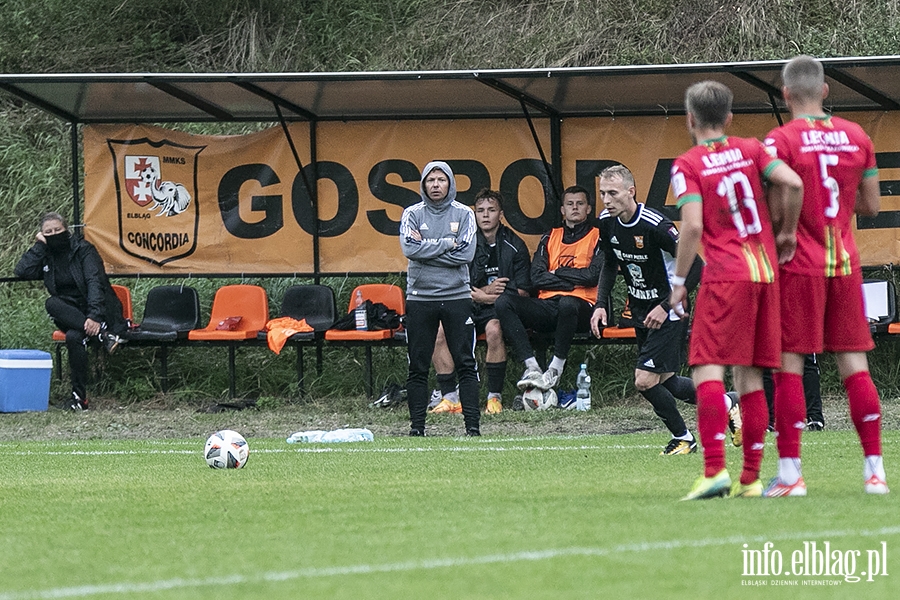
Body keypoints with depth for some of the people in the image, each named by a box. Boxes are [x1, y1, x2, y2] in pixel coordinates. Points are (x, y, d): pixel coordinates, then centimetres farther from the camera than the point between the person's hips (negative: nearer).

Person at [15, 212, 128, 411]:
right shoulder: (46, 256, 10)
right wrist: (39, 245, -5)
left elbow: (95, 282, -18)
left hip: (100, 311, -4)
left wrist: (95, 316, -32)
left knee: (74, 337, -36)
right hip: (69, 316, 4)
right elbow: (22, 271, -6)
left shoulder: (83, 249, -5)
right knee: (52, 304, -31)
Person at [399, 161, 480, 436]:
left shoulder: (464, 214, 5)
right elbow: (410, 249, -11)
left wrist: (426, 248, -9)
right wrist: (446, 243, -10)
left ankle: (472, 424, -2)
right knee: (418, 367, 2)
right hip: (420, 298, 0)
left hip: (457, 296, 0)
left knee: (466, 363, -4)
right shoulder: (412, 214, 6)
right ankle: (417, 425, 7)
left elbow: (465, 254, -8)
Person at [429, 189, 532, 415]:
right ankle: (450, 398, -20)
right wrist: (486, 291, -10)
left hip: (499, 310, -4)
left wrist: (479, 295, -9)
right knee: (439, 331, -24)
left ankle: (495, 397, -28)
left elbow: (521, 292, -3)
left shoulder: (514, 247, 0)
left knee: (494, 330, -37)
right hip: (468, 309, 4)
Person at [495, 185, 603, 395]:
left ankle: (555, 369, -28)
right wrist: (573, 282, -3)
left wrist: (557, 273, 3)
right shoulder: (550, 238, 21)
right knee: (503, 302, -21)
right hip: (547, 306, 5)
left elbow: (593, 275, -6)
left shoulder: (597, 238, 10)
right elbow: (536, 278, 7)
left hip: (582, 308, -4)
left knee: (567, 303, -42)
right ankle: (531, 367, -29)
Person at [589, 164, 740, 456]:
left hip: (668, 312, -8)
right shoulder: (606, 223, -4)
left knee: (645, 381, -12)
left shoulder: (655, 225, -26)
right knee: (664, 381, 13)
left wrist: (666, 306, -23)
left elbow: (696, 266, -22)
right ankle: (725, 404, 34)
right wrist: (600, 305, 3)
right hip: (640, 309, 8)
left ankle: (683, 438, 10)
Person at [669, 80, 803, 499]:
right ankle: (750, 478, 8)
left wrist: (678, 282, -3)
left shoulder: (687, 165, -2)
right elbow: (792, 183, -4)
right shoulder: (750, 149, 10)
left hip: (725, 276, -5)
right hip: (766, 273, 5)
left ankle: (715, 470, -24)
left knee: (707, 369, -9)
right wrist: (786, 233, 10)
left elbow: (693, 226, -13)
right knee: (750, 376, 10)